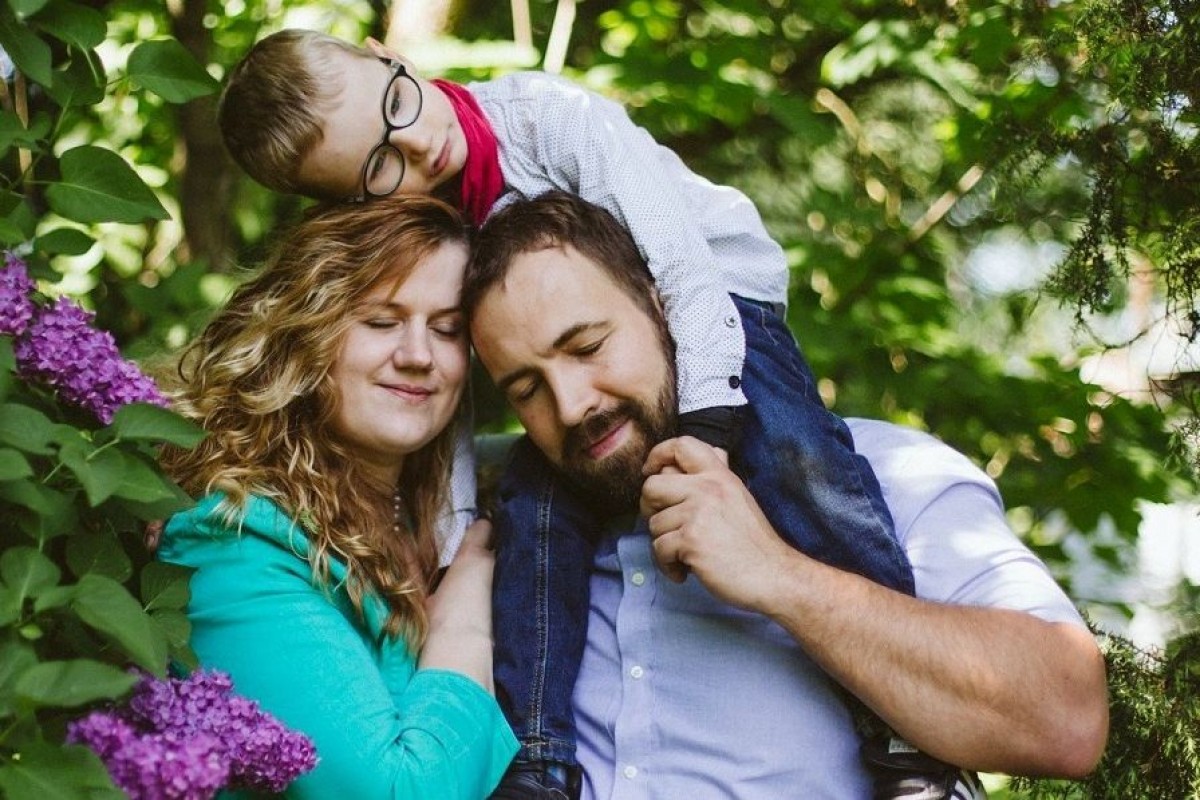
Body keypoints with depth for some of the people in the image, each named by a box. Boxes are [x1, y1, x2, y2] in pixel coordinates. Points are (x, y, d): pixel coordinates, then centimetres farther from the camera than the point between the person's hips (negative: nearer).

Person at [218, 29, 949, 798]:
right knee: (533, 504, -21)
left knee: (795, 455, -31)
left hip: (717, 296, -4)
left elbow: (682, 259, -29)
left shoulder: (547, 114, -25)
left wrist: (705, 426, -37)